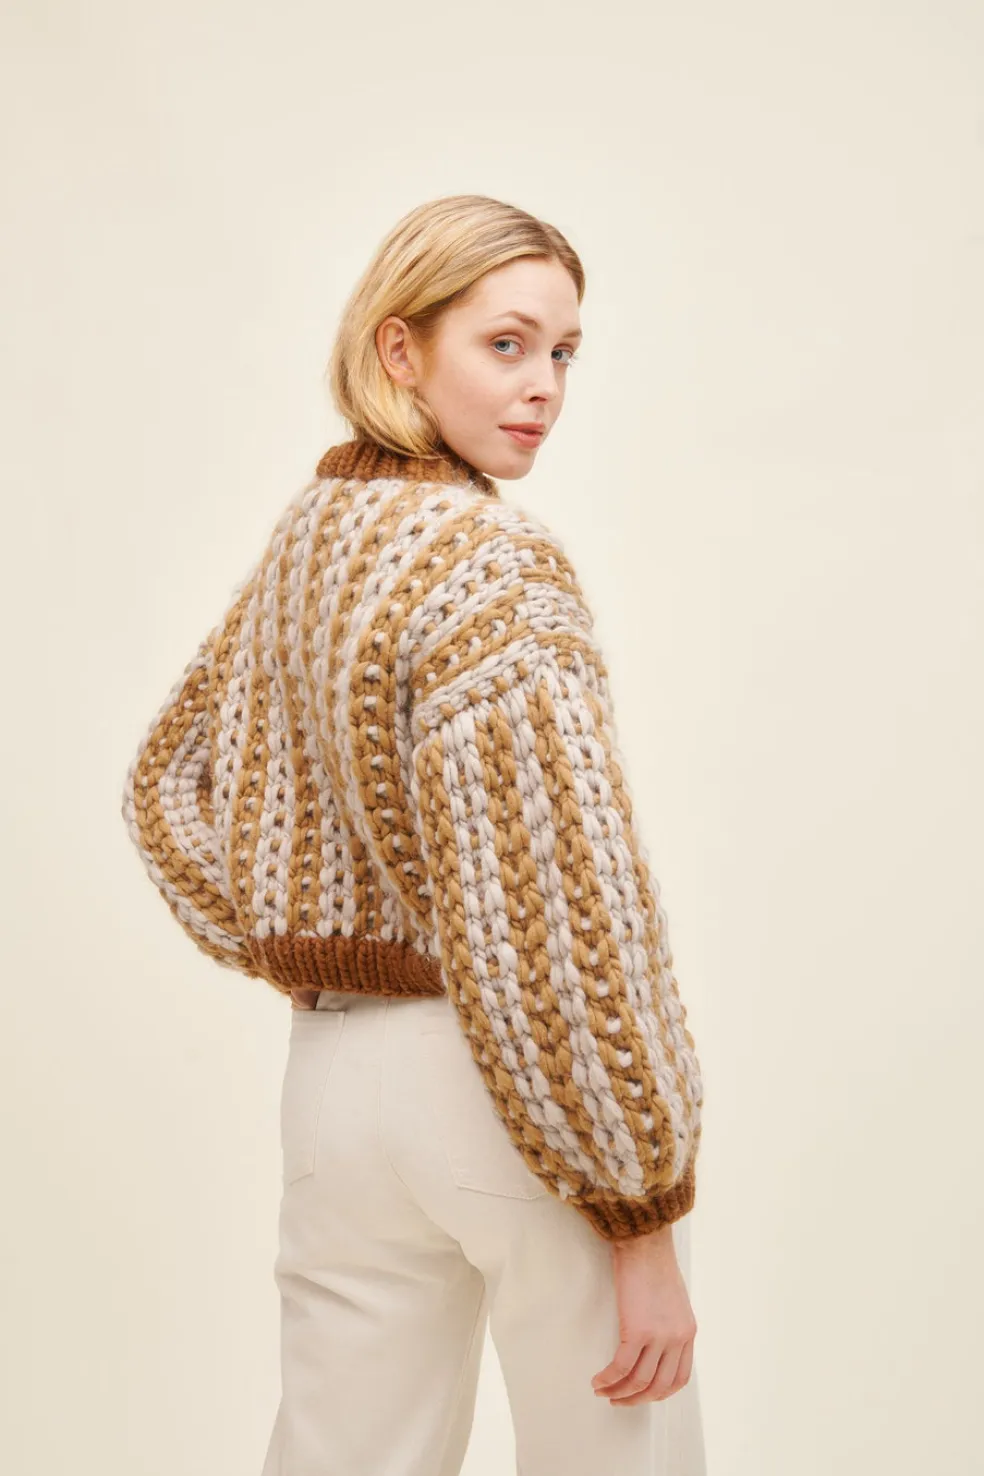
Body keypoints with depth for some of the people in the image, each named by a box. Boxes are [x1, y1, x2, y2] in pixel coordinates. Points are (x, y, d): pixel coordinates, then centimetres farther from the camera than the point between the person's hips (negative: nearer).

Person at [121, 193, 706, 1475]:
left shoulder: (305, 539, 8)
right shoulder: (491, 558, -16)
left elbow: (167, 784, 20)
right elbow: (563, 909, -21)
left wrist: (304, 961, 15)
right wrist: (645, 1219, -16)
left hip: (335, 1073, 7)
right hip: (501, 1085, -7)